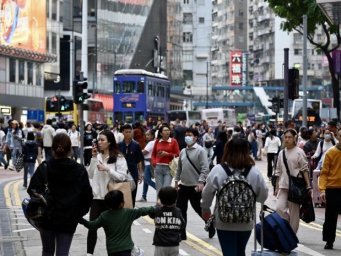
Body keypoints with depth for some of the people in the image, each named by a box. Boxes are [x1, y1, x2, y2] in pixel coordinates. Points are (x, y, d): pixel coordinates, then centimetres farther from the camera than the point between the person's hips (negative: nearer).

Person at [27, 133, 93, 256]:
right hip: (69, 220, 0)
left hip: (47, 218, 0)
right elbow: (87, 196, -4)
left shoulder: (43, 168, -8)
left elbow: (33, 190, -12)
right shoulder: (79, 170, -5)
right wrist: (79, 213, 9)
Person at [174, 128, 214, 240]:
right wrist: (176, 180, 13)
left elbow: (205, 168, -15)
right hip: (183, 186, 6)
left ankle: (211, 227, 27)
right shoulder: (183, 151, 11)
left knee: (198, 209, 5)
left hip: (195, 186, -6)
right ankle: (181, 233, 10)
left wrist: (201, 182, -22)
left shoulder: (200, 151, -10)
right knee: (180, 209, 3)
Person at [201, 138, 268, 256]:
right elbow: (263, 196, -1)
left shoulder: (218, 170, -12)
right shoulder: (255, 172, -7)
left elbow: (207, 193, -6)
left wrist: (205, 209, 11)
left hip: (225, 222, -2)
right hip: (246, 222, 2)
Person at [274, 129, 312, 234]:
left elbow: (305, 169, -6)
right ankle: (289, 226, 12)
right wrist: (277, 187, 15)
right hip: (283, 186, 4)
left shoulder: (299, 152, -5)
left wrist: (308, 186, -13)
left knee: (294, 211, 3)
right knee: (279, 208, -10)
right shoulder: (281, 153, 10)